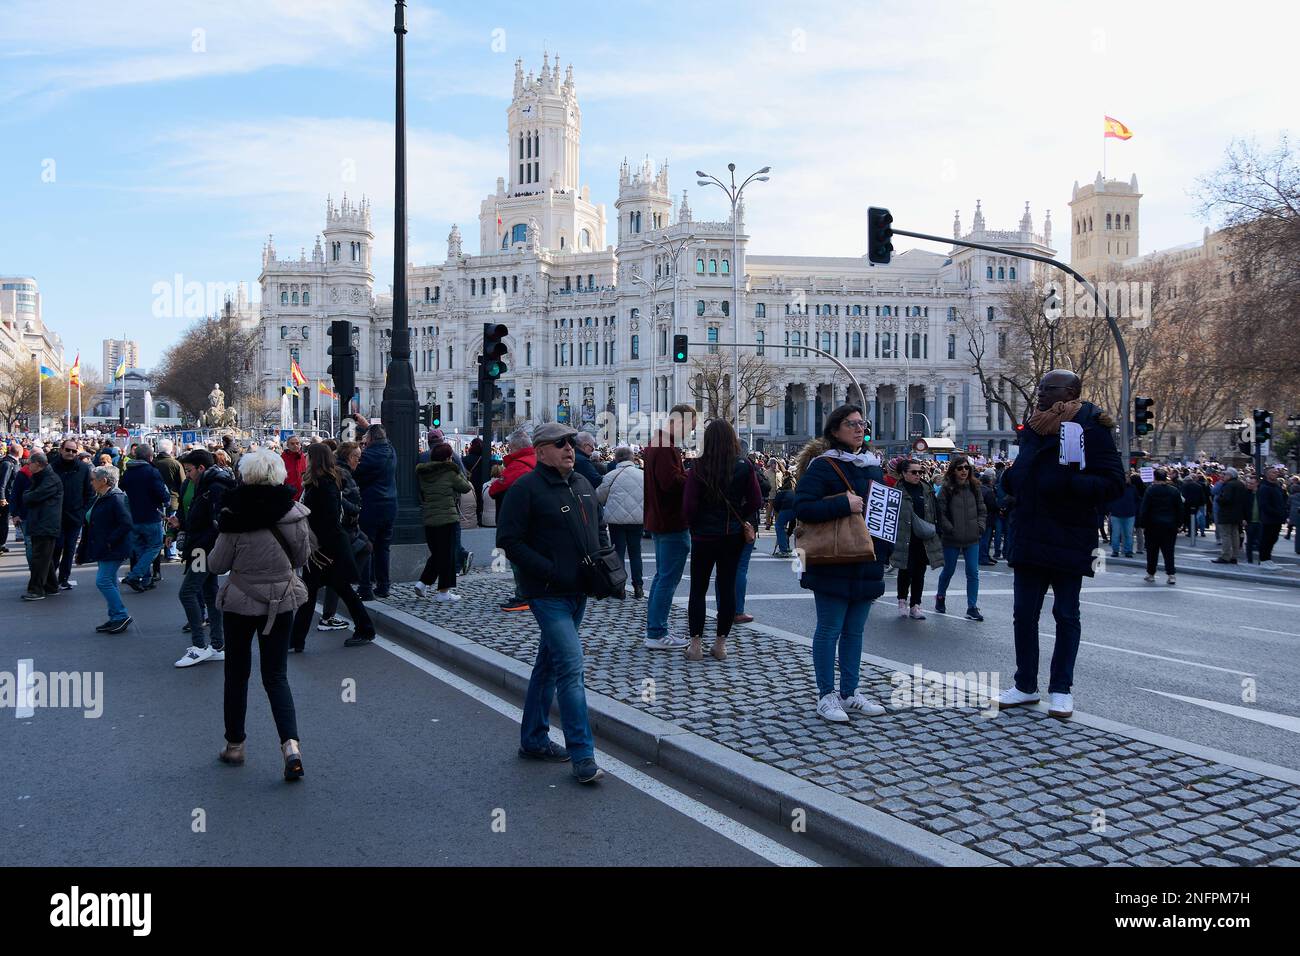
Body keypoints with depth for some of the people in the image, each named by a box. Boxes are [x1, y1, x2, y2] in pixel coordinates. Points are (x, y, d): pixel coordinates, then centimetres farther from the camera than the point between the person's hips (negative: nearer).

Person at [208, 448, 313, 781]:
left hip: (241, 602, -2)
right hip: (282, 602, 2)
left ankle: (235, 745, 26)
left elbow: (217, 564, -7)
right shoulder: (294, 513, -7)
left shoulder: (235, 517, -16)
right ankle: (290, 744, -9)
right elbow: (302, 557, 5)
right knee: (276, 676, 8)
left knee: (236, 675, 15)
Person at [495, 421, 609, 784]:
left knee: (549, 665, 17)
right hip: (548, 594, -8)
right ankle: (582, 755, -7)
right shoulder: (526, 489, -13)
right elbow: (509, 540, -17)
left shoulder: (583, 484, 12)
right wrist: (550, 572, -22)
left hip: (578, 592, 8)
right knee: (571, 664, -13)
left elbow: (599, 528, 24)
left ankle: (533, 739, 30)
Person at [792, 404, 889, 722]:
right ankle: (826, 696, 11)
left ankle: (850, 693, 23)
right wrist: (843, 504, -25)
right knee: (829, 630, 1)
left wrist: (884, 550, 12)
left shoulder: (873, 466, 14)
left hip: (866, 565, 7)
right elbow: (802, 507, -18)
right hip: (832, 566, -7)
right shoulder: (822, 466, -9)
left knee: (855, 630, 14)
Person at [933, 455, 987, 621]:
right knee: (949, 570, 12)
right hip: (952, 539, -3)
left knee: (973, 573, -1)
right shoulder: (946, 489, -7)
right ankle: (941, 597, 36)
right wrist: (950, 530, -14)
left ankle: (972, 607, 4)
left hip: (972, 539, 3)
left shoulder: (975, 488, 5)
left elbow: (982, 511, 10)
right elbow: (941, 513, -9)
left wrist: (980, 527, -3)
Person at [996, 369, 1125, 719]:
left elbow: (1114, 483, -15)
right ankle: (1026, 685, 17)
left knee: (1066, 615, 5)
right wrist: (1012, 479, 4)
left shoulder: (1091, 429, -9)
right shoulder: (1033, 428, 11)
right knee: (1024, 613, 7)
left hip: (1068, 540, -6)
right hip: (1029, 538, 6)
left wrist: (1068, 483, -27)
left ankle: (1061, 688, 15)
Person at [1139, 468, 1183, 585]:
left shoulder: (1150, 490, -7)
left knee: (1152, 550, 8)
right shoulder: (1174, 490, 2)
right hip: (1170, 525, 2)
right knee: (1169, 550, 5)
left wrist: (1144, 523, 0)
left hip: (1154, 524, -2)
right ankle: (1171, 574, -2)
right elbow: (1181, 509, 6)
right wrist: (1179, 524, 13)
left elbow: (1144, 509, -7)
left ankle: (1151, 574, 14)